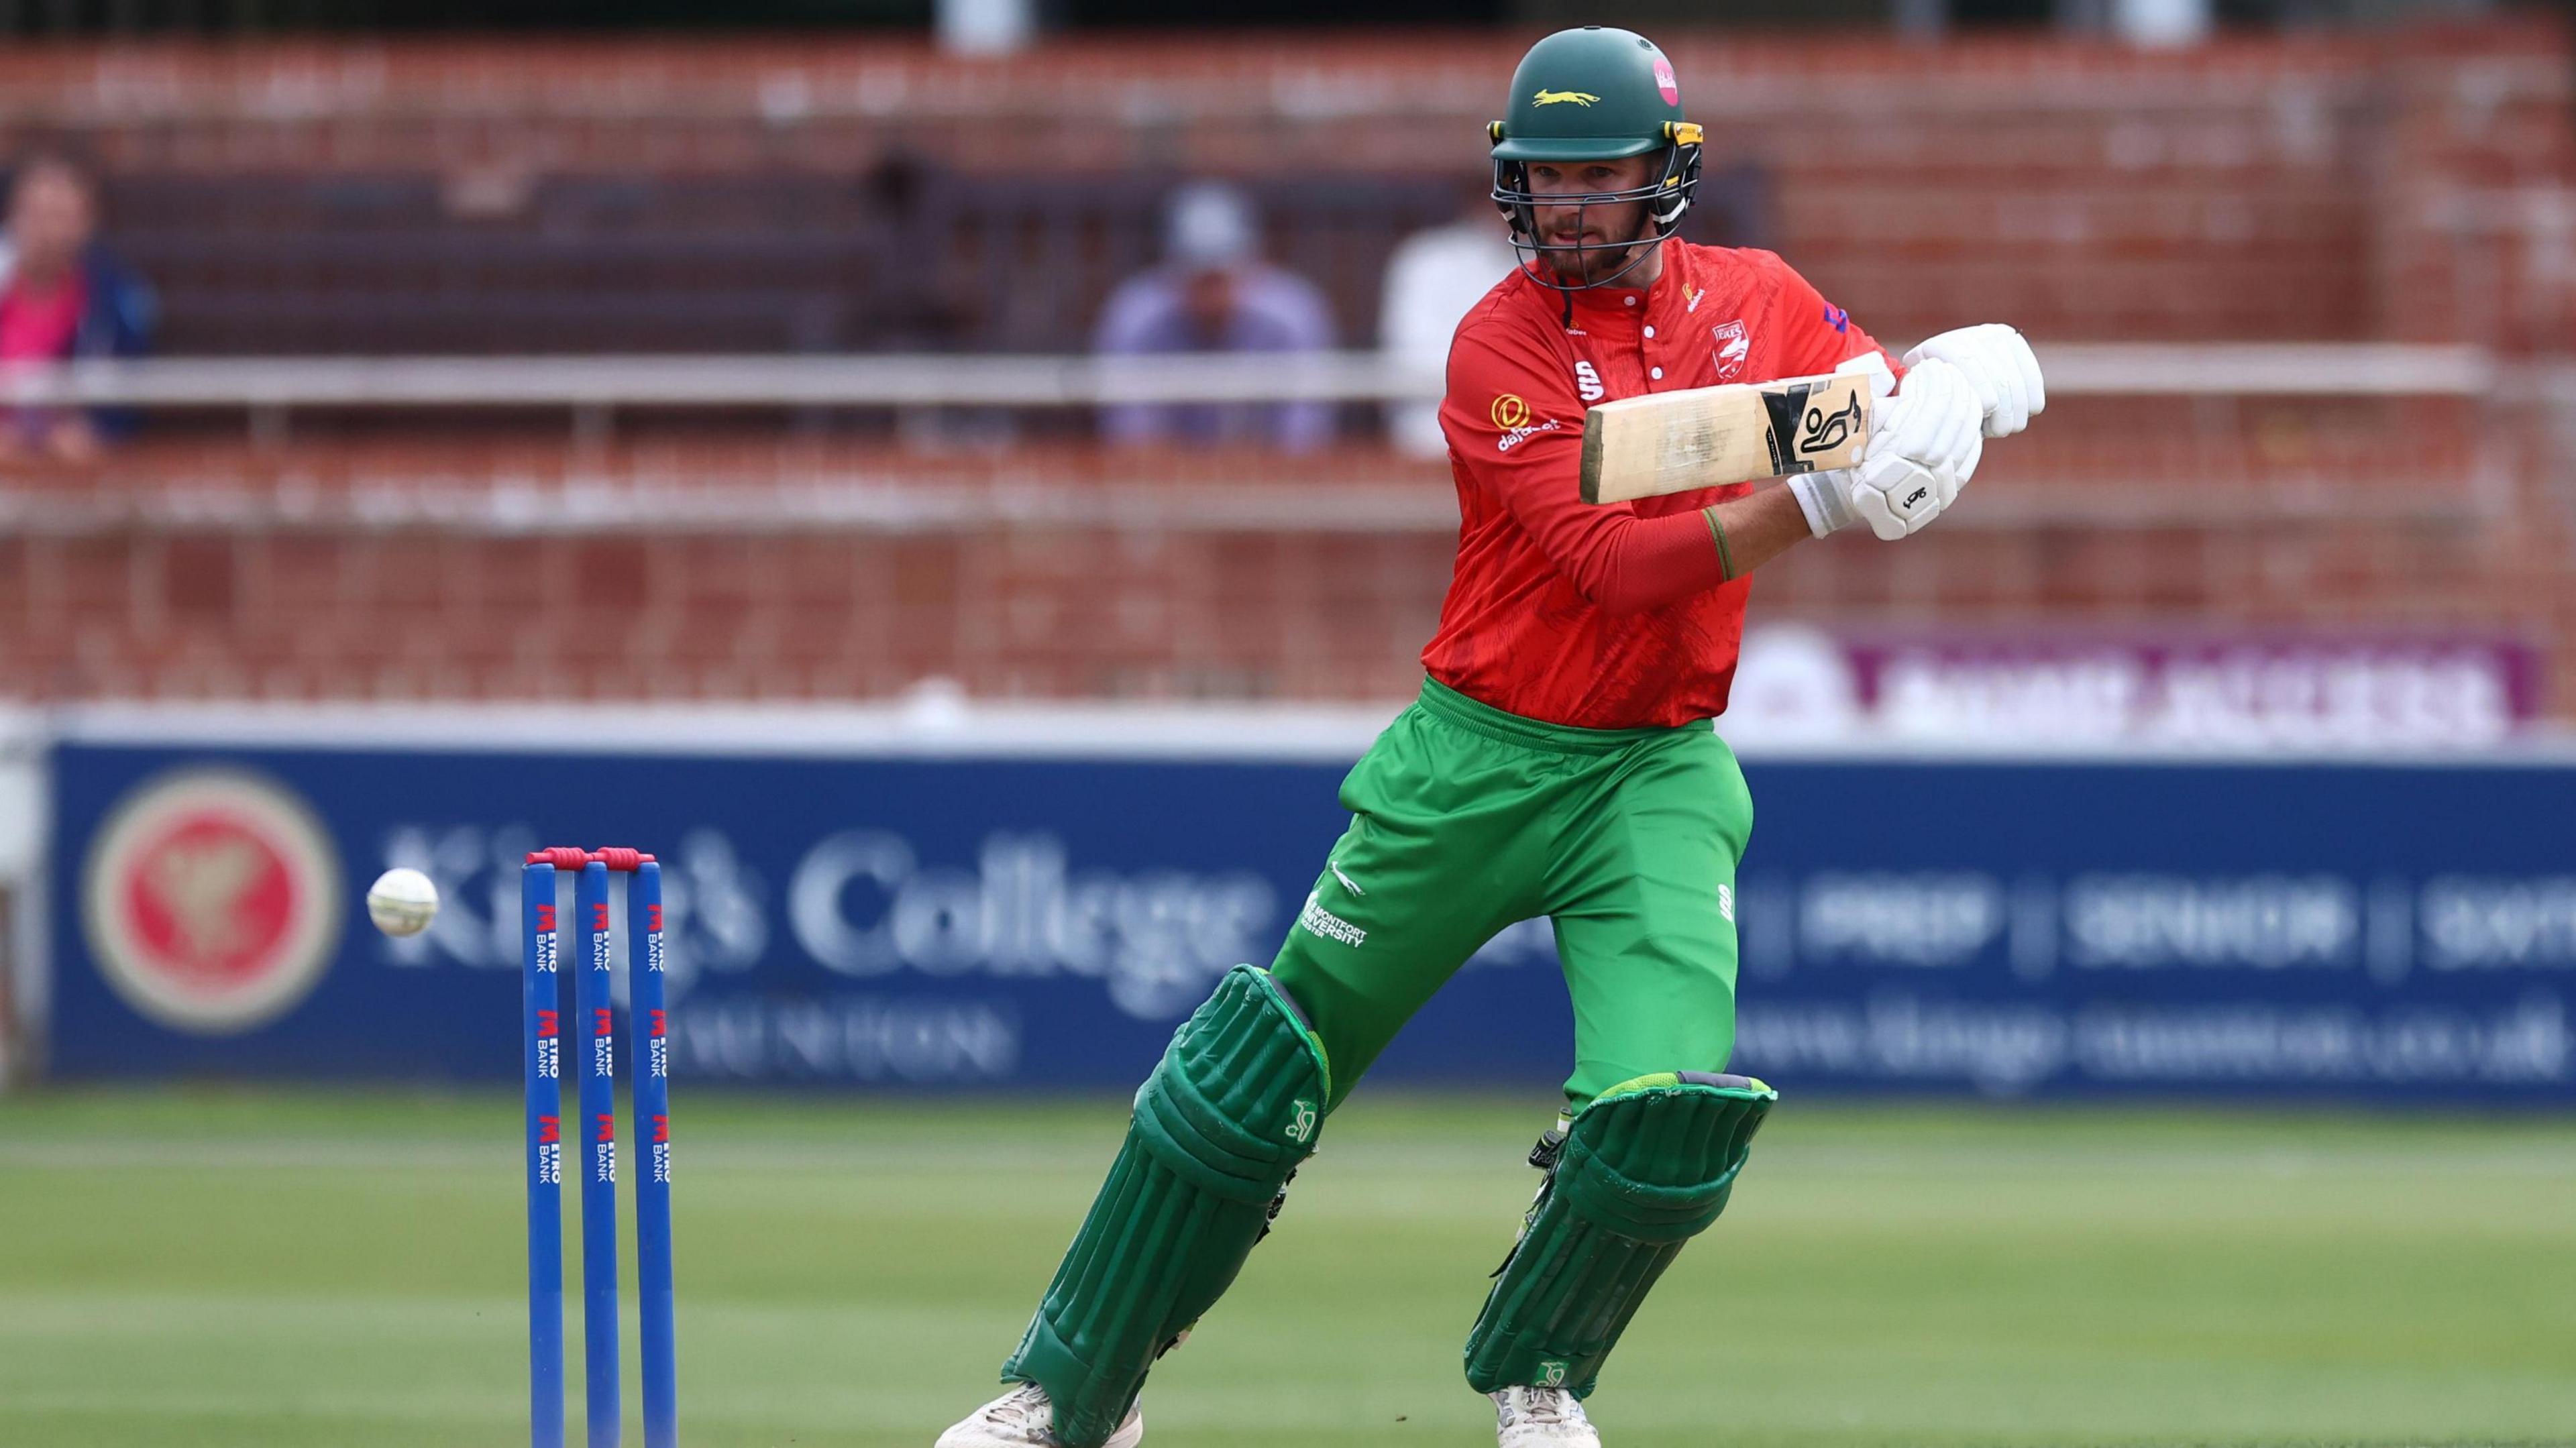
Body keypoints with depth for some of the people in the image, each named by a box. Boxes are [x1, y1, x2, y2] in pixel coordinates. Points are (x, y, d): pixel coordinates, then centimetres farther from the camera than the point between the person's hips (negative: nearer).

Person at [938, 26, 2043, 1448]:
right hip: (1480, 758, -2)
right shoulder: (1499, 343, -12)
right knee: (1267, 1062, 4)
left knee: (1671, 1100, -17)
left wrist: (1964, 380, -14)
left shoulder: (1757, 299, 2)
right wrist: (1822, 501, -31)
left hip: (1658, 770, 2)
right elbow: (1610, 561, -22)